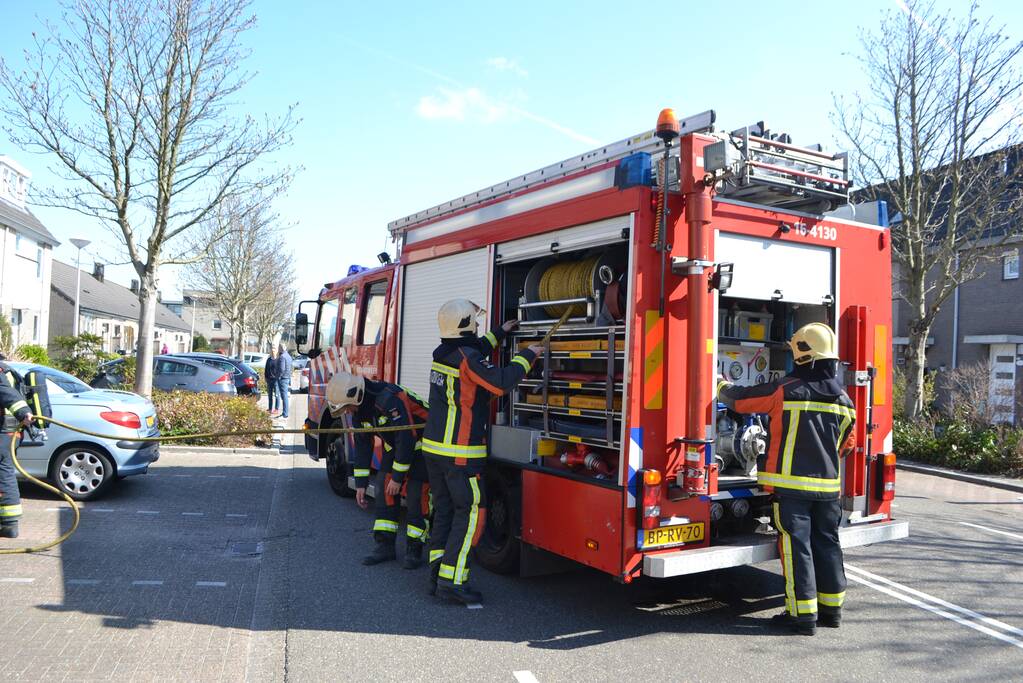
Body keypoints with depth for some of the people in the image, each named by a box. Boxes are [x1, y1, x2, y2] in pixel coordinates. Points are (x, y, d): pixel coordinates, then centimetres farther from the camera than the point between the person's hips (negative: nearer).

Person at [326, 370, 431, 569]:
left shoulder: (390, 399, -33)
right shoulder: (359, 408, -4)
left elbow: (406, 439, -31)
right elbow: (362, 445, 5)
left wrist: (398, 477, -24)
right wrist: (361, 483, 3)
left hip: (420, 446, -8)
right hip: (395, 447, 8)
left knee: (416, 497, -9)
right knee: (384, 491, 1)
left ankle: (414, 550, 1)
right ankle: (385, 546, 8)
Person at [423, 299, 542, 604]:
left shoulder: (443, 353, 11)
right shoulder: (466, 358, -17)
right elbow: (501, 381, -24)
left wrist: (499, 333, 39)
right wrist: (527, 356, -11)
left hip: (433, 447, 9)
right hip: (459, 453, -9)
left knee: (444, 510, 13)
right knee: (470, 512, -4)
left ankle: (438, 574, 16)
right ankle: (451, 582, -5)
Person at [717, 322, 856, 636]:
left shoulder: (785, 390, -11)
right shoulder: (843, 399, 5)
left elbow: (739, 398, 0)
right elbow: (847, 443, 19)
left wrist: (722, 386, 20)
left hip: (791, 485, -5)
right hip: (829, 485, 6)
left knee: (796, 546, -1)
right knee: (827, 544, 15)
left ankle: (803, 614, 2)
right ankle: (831, 608, 25)